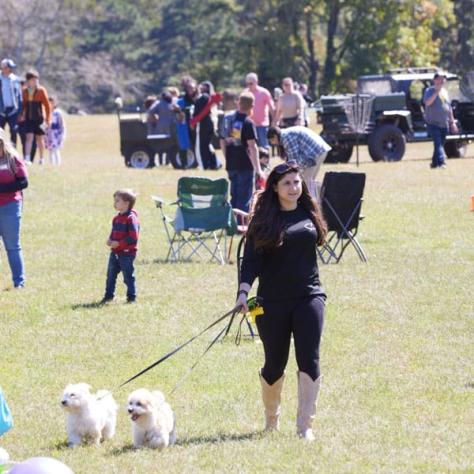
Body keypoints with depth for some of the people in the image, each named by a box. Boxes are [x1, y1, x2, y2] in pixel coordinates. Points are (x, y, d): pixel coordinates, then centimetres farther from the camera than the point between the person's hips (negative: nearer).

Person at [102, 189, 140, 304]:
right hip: (115, 253, 8)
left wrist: (119, 243, -22)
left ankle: (131, 297, 9)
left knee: (128, 276, -1)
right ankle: (109, 295, 21)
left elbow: (133, 237, -21)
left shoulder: (131, 219, -16)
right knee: (111, 274, 11)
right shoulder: (117, 219, 11)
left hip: (127, 253, -8)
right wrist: (110, 240, -1)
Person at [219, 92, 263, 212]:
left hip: (231, 165, 6)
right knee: (244, 198, 0)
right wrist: (258, 168, -17)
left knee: (234, 197, 17)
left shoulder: (227, 119, 5)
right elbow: (252, 146, -19)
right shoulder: (248, 122, -14)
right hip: (245, 165, -6)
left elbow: (222, 142, 13)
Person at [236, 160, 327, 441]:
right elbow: (252, 259, -9)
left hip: (309, 297, 2)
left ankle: (306, 425, -9)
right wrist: (244, 291, -21)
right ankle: (271, 419, 28)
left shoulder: (309, 213, 7)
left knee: (309, 360, -9)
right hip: (273, 302, -2)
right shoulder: (264, 219, -2)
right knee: (275, 364, 6)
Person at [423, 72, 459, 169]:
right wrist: (436, 92, -26)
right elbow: (427, 102, -24)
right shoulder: (430, 91, -4)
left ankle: (434, 163, 22)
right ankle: (441, 162, -27)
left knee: (440, 144, 11)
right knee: (438, 143, -17)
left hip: (444, 124, 7)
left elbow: (449, 108, 20)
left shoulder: (445, 92, 15)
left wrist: (452, 122, 17)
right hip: (433, 123, -7)